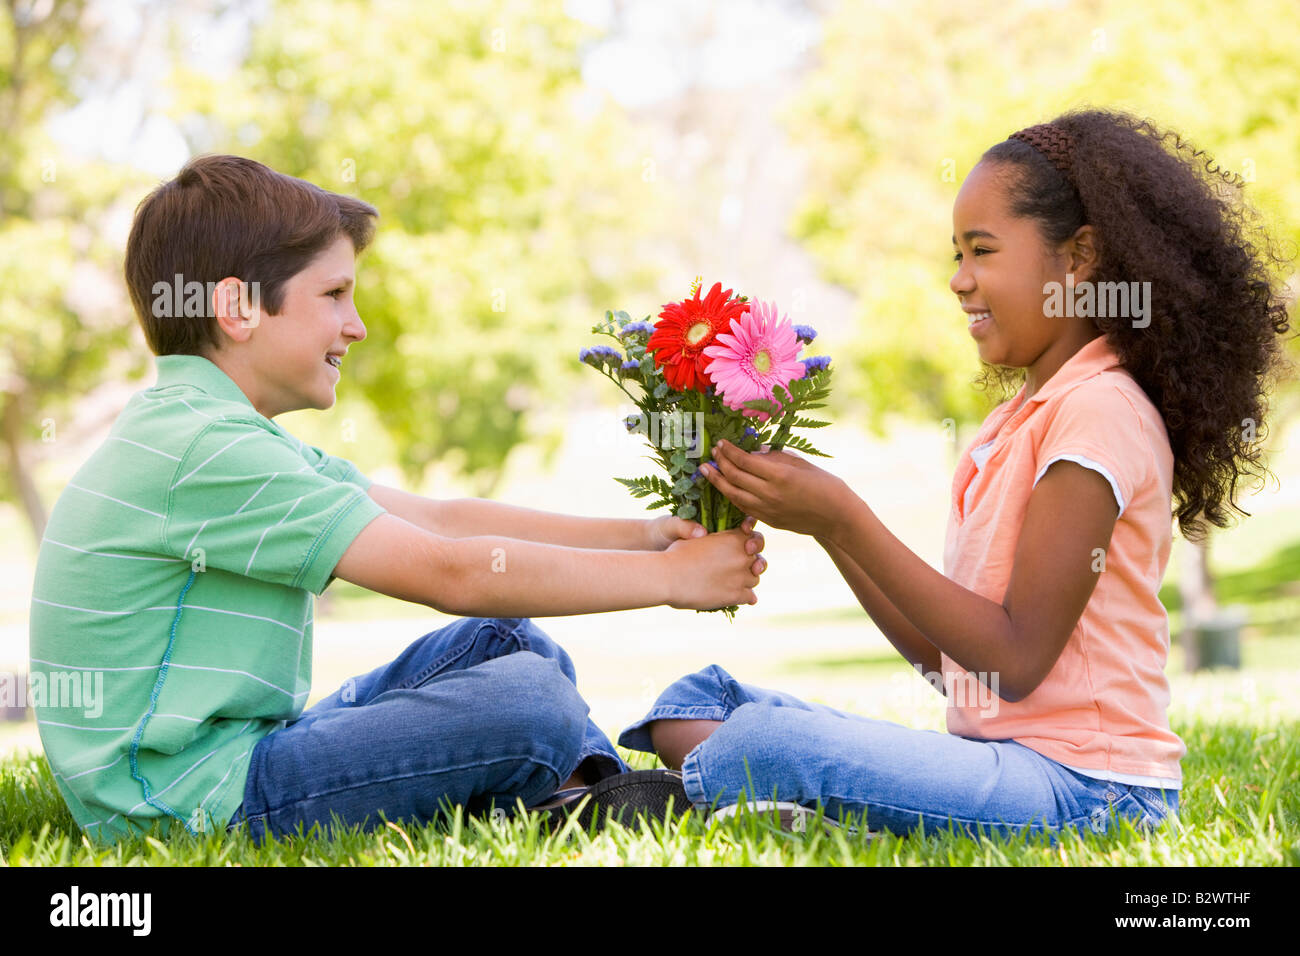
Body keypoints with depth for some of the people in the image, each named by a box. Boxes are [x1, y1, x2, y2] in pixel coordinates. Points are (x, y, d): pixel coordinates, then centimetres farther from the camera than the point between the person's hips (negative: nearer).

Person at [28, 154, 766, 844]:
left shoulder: (213, 433, 14)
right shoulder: (206, 450, -19)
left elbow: (439, 519, 10)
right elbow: (450, 572, -22)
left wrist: (640, 534, 2)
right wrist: (665, 577, -13)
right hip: (188, 803, -11)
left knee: (505, 640, 13)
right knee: (528, 698, -18)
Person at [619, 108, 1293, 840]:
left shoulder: (1098, 411, -10)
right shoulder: (1016, 424, 19)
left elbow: (1016, 658, -16)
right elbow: (945, 654, 15)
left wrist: (847, 520, -15)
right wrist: (826, 521, 6)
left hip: (1084, 785, -10)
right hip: (1001, 754, 10)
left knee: (764, 746, -29)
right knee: (700, 698, 3)